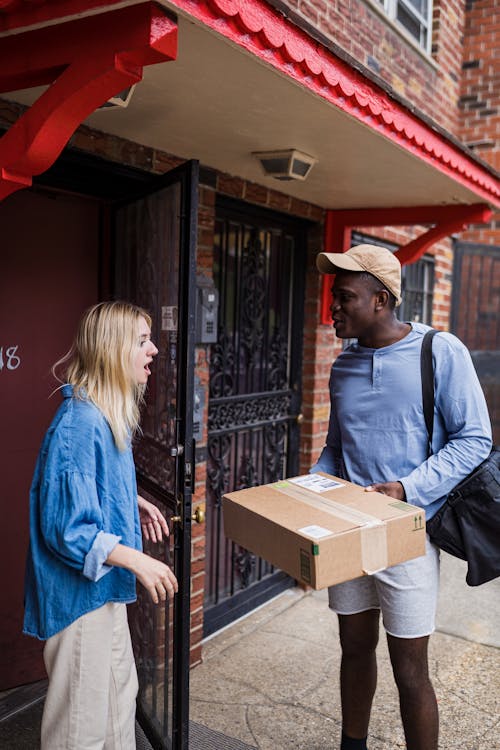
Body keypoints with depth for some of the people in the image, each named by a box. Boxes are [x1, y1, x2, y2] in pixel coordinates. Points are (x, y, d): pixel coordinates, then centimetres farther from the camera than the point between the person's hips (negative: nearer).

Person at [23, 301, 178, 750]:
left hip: (105, 583, 10)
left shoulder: (111, 416, 3)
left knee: (120, 689, 25)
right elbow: (67, 527, -26)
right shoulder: (80, 422, -27)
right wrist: (137, 561, -26)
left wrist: (134, 503, 7)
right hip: (81, 590, -9)